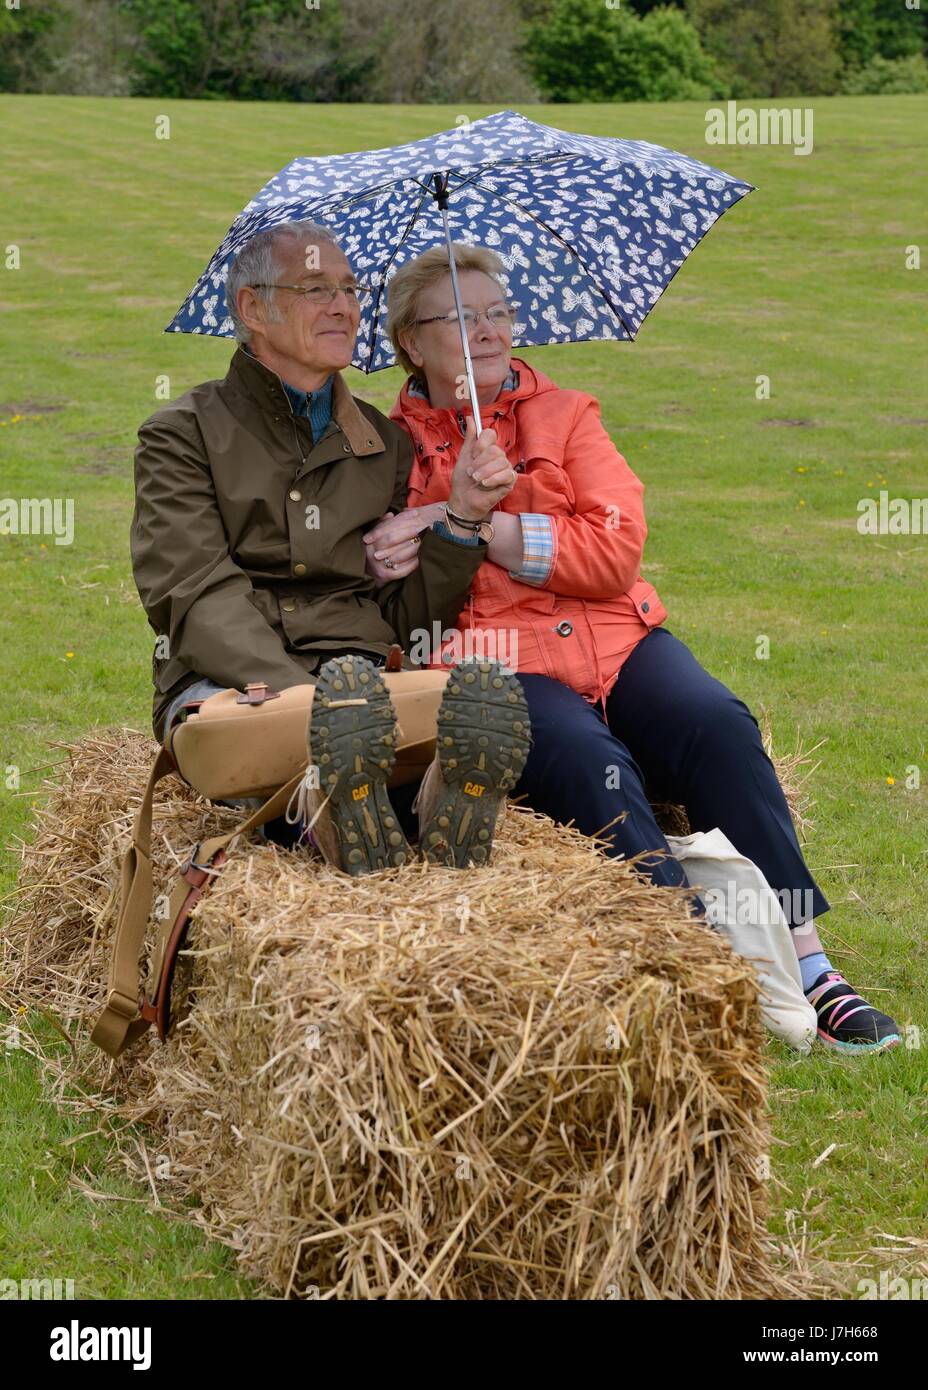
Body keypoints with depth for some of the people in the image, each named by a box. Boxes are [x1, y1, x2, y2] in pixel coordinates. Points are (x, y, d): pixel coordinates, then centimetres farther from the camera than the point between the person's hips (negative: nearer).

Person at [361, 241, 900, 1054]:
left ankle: (804, 961, -26)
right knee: (589, 762, -33)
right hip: (496, 662, -2)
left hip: (618, 636, 3)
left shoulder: (565, 415, 15)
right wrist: (392, 568, -17)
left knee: (717, 726, -26)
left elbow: (617, 551, 0)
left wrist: (482, 529, -10)